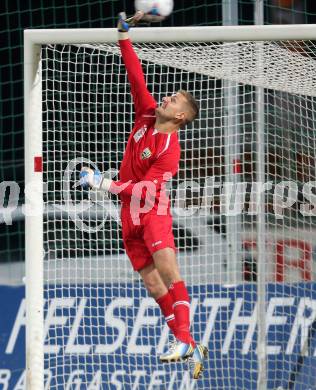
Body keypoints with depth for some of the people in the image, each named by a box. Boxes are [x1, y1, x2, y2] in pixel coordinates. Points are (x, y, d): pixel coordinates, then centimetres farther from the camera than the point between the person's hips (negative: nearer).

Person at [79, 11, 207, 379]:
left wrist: (106, 185, -22)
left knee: (168, 270, -23)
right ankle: (186, 345, 1)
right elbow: (135, 76, 5)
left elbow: (148, 189, -20)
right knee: (153, 284, 1)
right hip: (130, 215, 7)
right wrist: (124, 36, -2)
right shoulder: (147, 114, 4)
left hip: (153, 212, -7)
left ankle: (185, 341, -29)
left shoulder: (169, 149, -15)